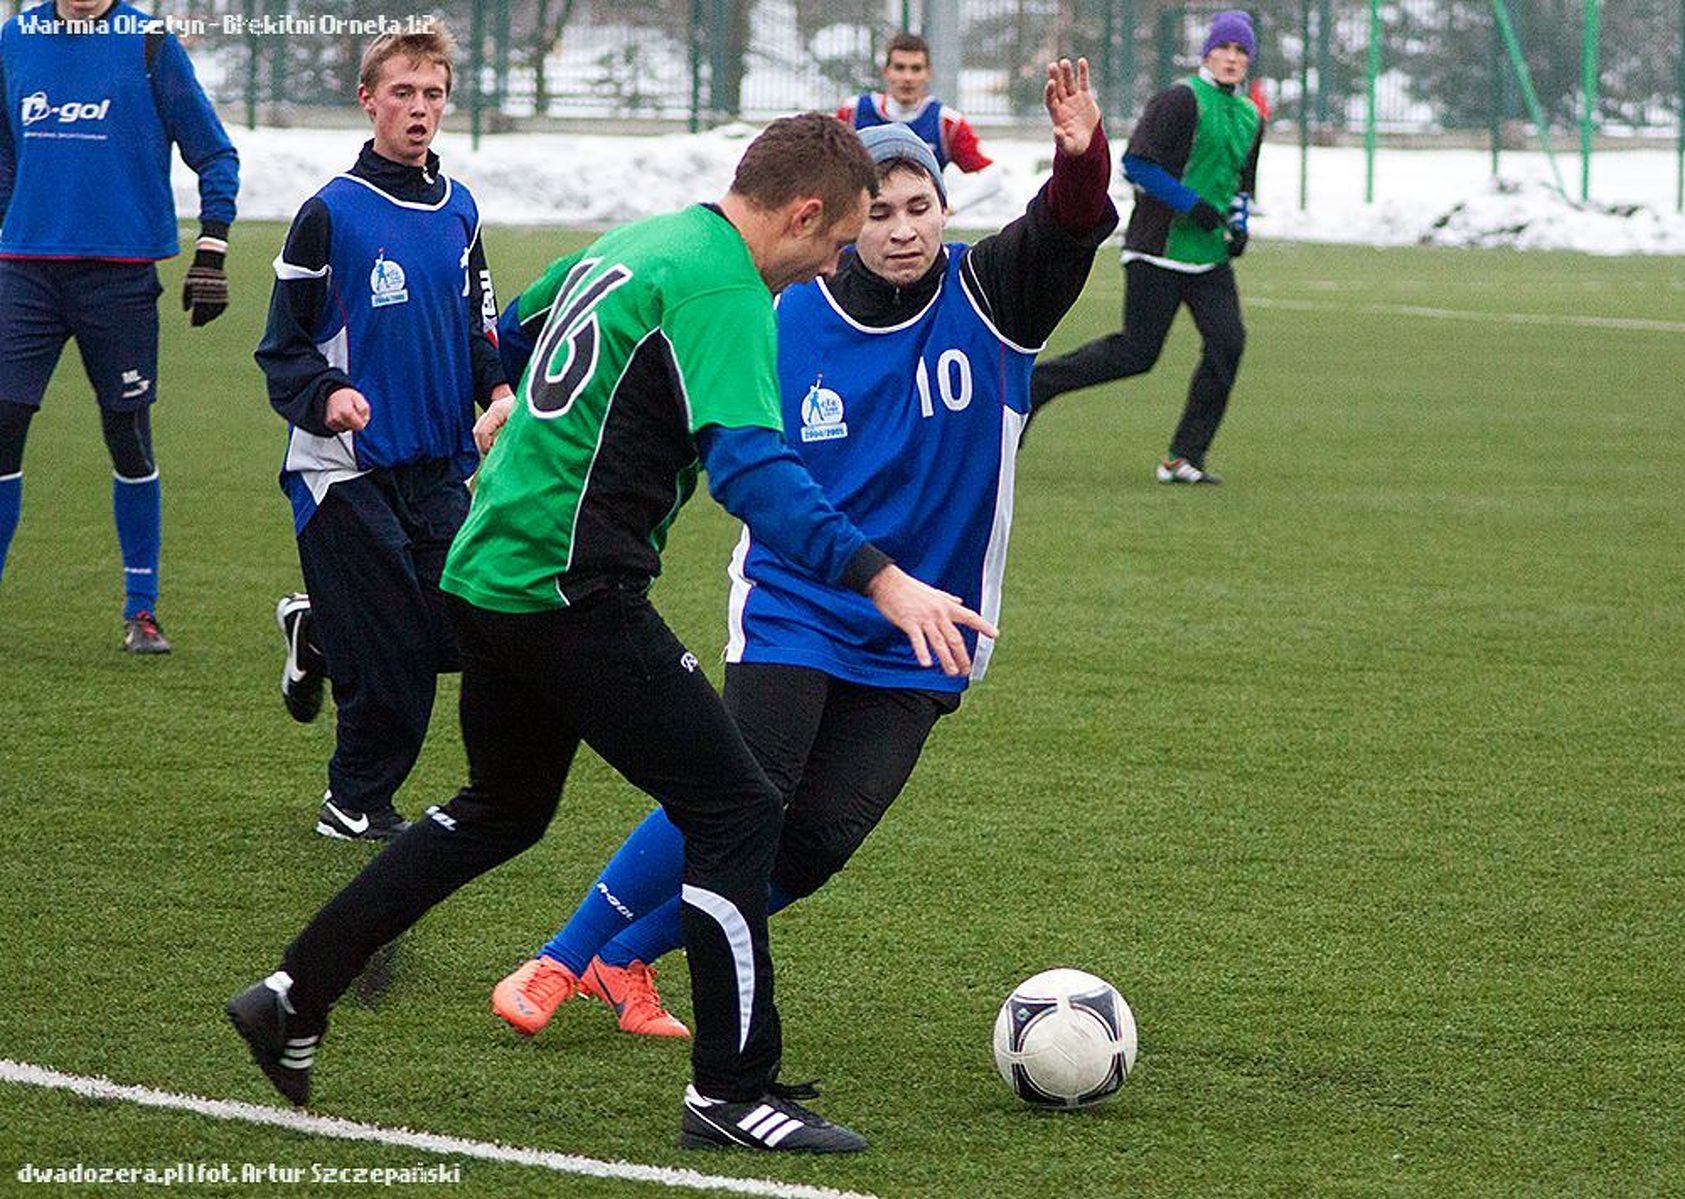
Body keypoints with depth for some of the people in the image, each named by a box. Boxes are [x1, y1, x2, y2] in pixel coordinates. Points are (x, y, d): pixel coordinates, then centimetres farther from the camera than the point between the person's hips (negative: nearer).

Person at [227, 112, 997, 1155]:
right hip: (573, 594, -10)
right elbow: (752, 469, -30)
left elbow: (522, 319, 35)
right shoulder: (723, 293, -16)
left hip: (488, 576, 10)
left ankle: (294, 998, 30)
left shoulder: (633, 242, 14)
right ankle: (732, 1095, -3)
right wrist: (878, 578, -38)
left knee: (505, 809, 27)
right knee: (737, 812, -5)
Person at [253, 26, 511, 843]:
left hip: (438, 464, 5)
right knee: (389, 659, -6)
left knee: (453, 635, -2)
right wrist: (325, 396, -23)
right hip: (348, 468, -5)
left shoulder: (456, 210, 10)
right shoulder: (331, 215, -7)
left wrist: (499, 389, 2)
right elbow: (283, 347, -4)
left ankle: (318, 634, 26)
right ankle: (357, 801, 15)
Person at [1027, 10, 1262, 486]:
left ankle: (1184, 459, -3)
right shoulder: (1182, 100, -10)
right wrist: (1192, 205, -19)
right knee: (1136, 352, -6)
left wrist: (1238, 223, 10)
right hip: (1158, 251, -7)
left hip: (1210, 257, 7)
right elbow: (1136, 163, -16)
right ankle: (1034, 383, 12)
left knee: (1227, 343, -9)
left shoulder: (1250, 118, 15)